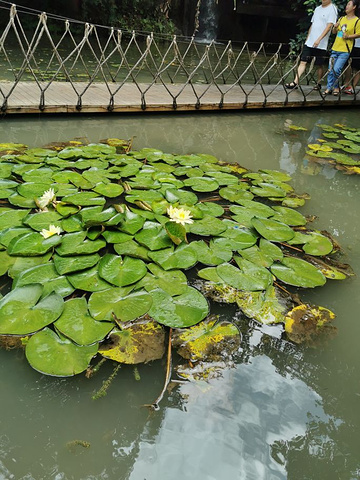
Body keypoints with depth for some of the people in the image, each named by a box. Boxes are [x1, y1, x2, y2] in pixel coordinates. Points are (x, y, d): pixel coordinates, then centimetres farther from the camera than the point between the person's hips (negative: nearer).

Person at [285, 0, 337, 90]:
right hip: (310, 42, 6)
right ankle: (295, 82, -8)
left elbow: (329, 26, -16)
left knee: (319, 65, 3)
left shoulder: (332, 9, -6)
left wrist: (319, 39, -26)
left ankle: (319, 84, 16)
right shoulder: (317, 9, 15)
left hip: (321, 44, -6)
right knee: (303, 62, -4)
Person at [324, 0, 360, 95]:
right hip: (335, 48, 6)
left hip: (345, 50, -6)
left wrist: (348, 36, -18)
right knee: (331, 69, 3)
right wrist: (335, 27, -1)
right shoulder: (341, 19, 14)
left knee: (337, 69, -14)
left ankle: (336, 87, 4)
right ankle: (329, 87, 12)